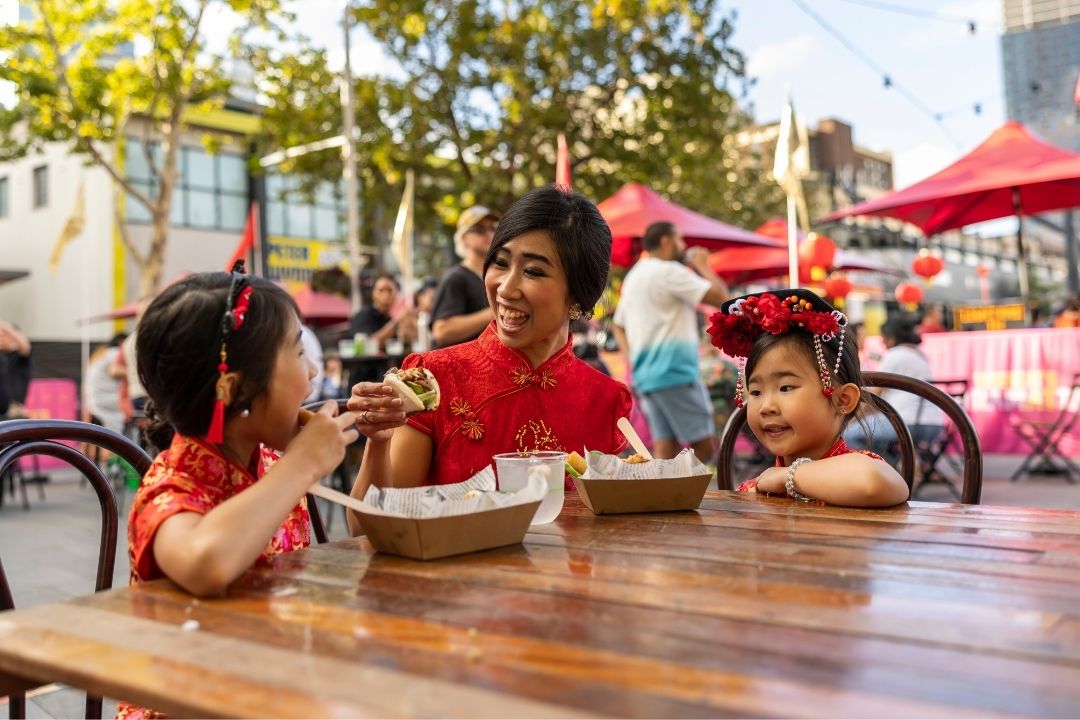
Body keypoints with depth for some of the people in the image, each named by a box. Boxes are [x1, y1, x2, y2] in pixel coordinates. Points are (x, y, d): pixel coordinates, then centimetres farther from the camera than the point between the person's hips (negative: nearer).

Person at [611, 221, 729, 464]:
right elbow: (719, 296, -14)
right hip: (675, 372, -9)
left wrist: (634, 361, 15)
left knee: (665, 448, 7)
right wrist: (702, 266, 2)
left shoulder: (633, 276, 20)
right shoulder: (669, 271, -9)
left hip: (644, 375, 9)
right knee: (705, 446, -4)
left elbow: (619, 327, 24)